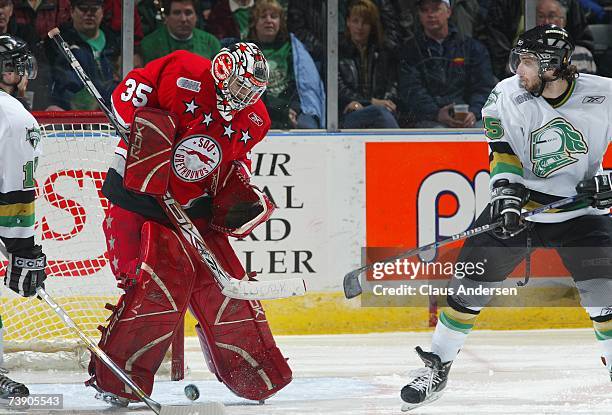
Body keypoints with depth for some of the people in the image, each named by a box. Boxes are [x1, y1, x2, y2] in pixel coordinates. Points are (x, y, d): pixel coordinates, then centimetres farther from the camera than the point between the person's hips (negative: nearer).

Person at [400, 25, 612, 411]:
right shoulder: (507, 95, -9)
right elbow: (504, 151, -3)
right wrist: (506, 190, -18)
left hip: (581, 210, -2)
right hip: (521, 204, 2)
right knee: (470, 281, -2)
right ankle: (437, 366, 14)